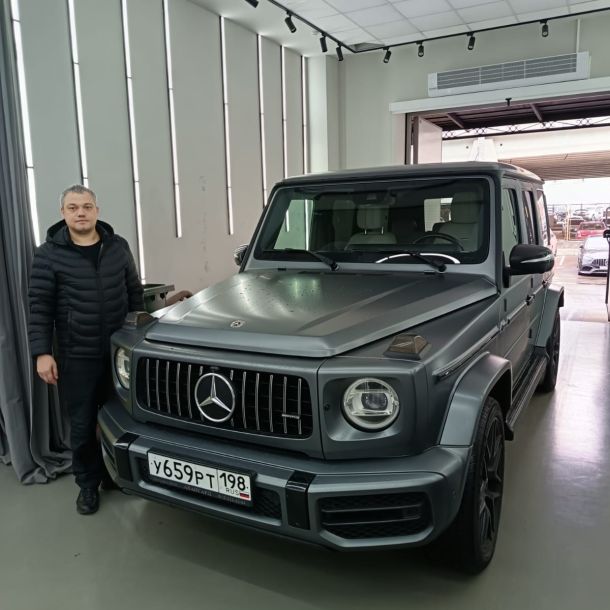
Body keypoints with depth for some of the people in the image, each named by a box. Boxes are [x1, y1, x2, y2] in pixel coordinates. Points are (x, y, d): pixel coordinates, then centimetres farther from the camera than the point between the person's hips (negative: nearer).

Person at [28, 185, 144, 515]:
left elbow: (135, 292, 12)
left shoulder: (118, 246, 5)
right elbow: (39, 307, -5)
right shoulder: (49, 253, -4)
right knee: (82, 425, 6)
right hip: (77, 356, -3)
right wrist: (42, 352, -11)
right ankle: (88, 484, 25)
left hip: (120, 350, 3)